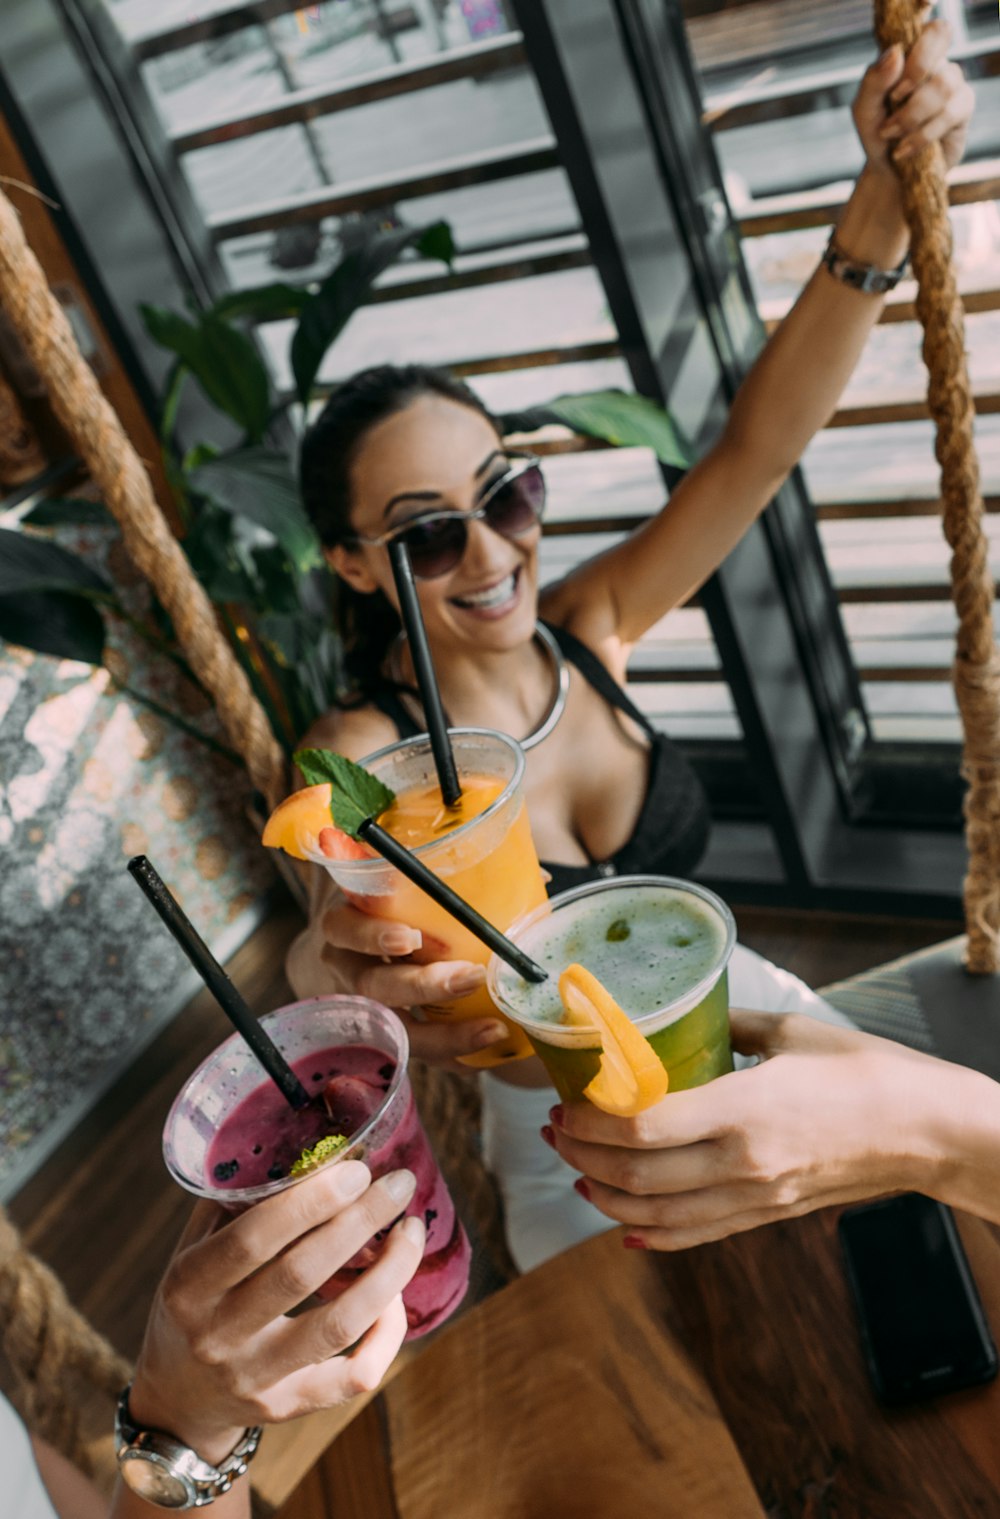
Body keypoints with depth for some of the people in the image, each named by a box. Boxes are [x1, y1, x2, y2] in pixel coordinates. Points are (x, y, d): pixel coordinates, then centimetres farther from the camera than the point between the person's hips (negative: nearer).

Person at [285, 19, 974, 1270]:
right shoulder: (364, 755, -21)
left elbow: (754, 448, -20)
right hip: (576, 1129, -3)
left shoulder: (587, 629, -11)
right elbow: (336, 936, -38)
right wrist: (336, 969, -62)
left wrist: (888, 193, -31)